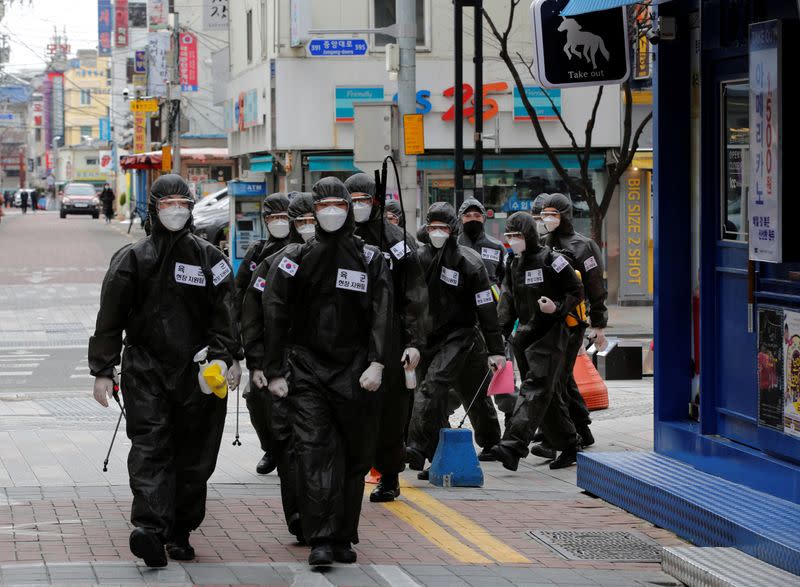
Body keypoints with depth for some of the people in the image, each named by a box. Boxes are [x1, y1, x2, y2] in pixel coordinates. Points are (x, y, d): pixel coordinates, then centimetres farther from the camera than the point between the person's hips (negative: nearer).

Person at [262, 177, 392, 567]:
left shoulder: (369, 258, 5)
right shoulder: (296, 259, 4)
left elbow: (381, 314, -3)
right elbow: (275, 318, 4)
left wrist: (377, 363, -15)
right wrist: (274, 372, -2)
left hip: (355, 372, 1)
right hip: (307, 369, -1)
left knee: (355, 456, 5)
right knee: (315, 452, -12)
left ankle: (344, 538, 16)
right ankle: (321, 540, -15)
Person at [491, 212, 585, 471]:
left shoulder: (551, 260, -7)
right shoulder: (515, 265, 15)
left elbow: (576, 291, -4)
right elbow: (508, 303, 15)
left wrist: (557, 308, -21)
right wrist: (500, 333, 5)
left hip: (550, 335, -7)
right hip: (525, 336, 8)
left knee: (535, 391, -15)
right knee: (548, 395, 10)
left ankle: (513, 446, -28)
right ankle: (570, 447, 20)